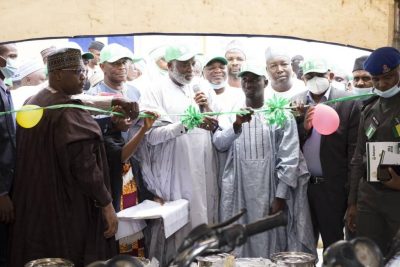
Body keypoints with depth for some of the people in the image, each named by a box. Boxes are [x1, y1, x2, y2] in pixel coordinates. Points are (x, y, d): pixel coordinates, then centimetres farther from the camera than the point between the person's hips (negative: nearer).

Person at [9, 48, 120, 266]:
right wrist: (107, 204, -17)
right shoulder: (69, 112, -20)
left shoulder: (31, 105, 8)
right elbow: (84, 165, -24)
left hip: (33, 207, 9)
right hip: (68, 210, -9)